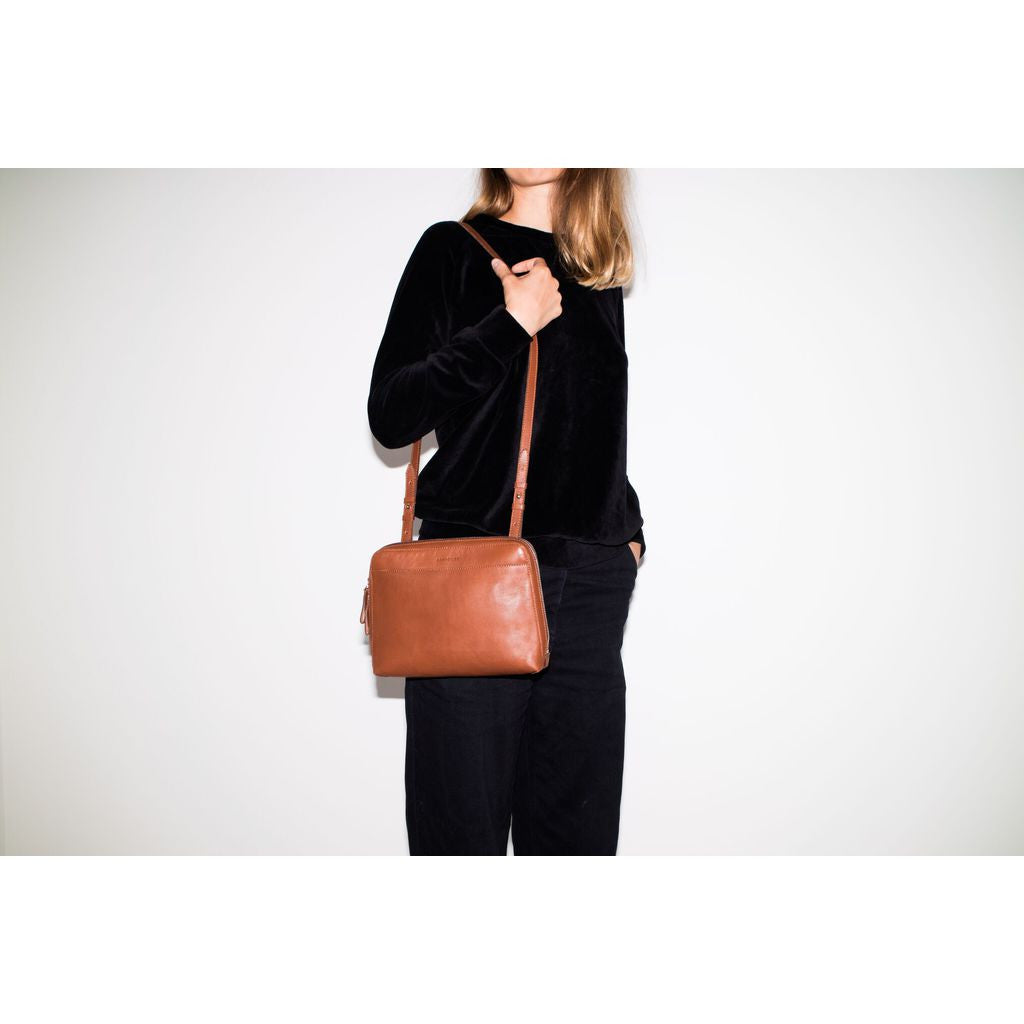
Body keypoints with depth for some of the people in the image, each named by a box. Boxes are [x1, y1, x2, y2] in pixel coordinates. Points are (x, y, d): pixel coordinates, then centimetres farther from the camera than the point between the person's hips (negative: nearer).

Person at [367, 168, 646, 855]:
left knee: (577, 830, 6)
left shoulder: (601, 272, 16)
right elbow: (389, 415, -6)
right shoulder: (453, 251, 4)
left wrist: (629, 529, 13)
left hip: (592, 577, 4)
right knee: (463, 829, 1)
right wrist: (513, 322, -10)